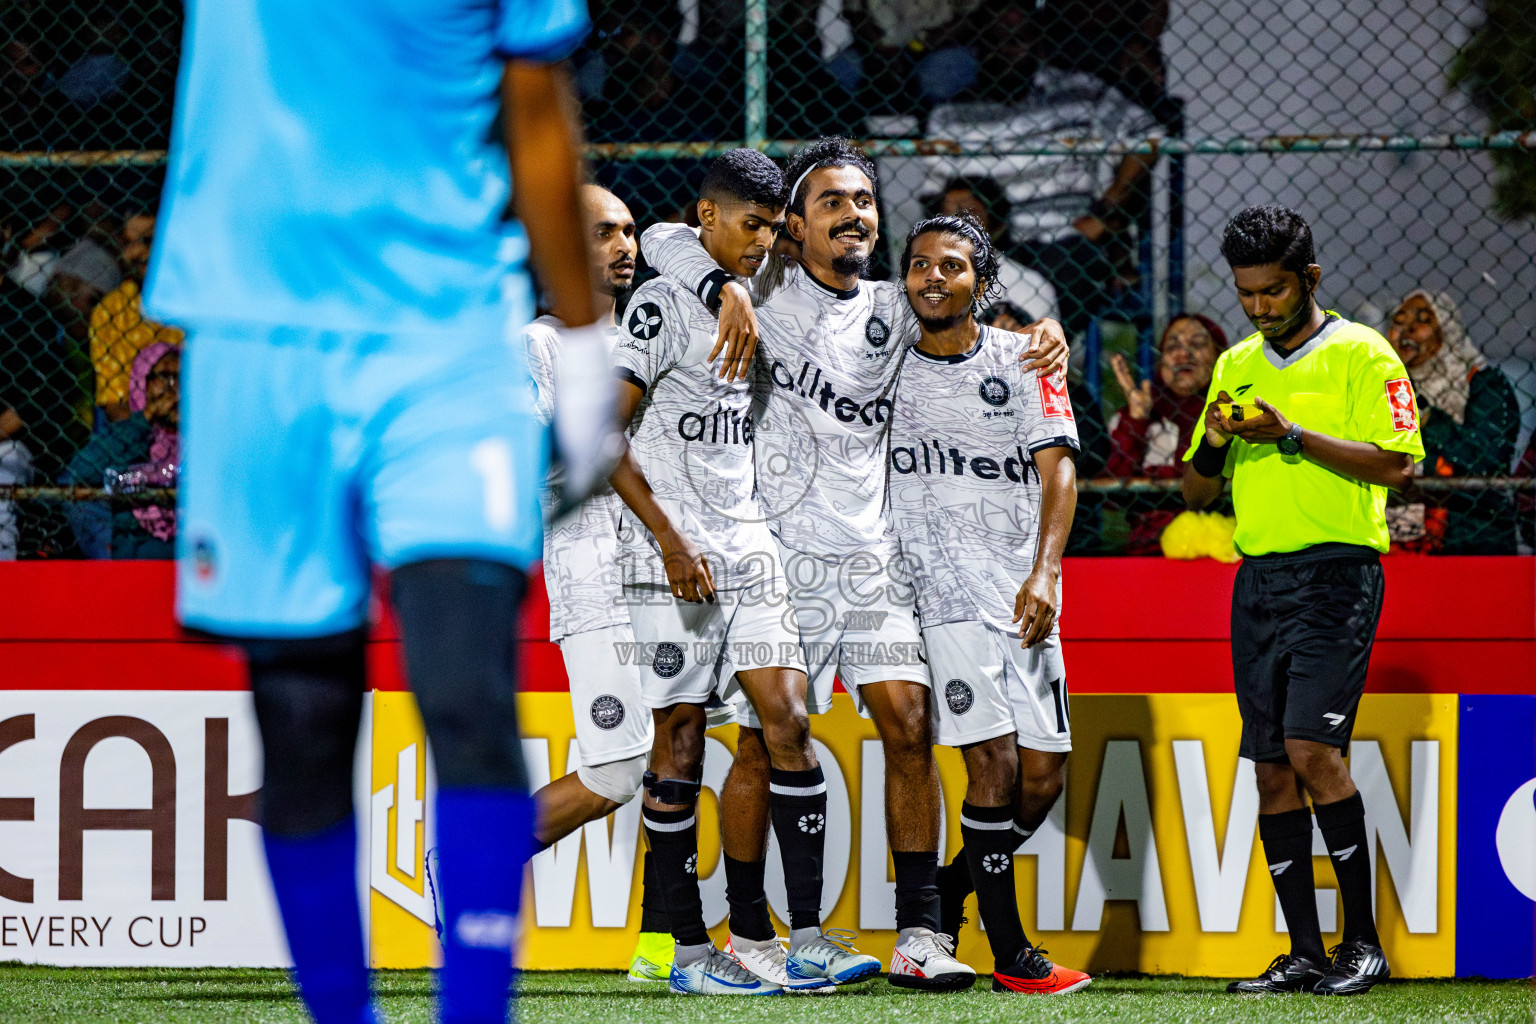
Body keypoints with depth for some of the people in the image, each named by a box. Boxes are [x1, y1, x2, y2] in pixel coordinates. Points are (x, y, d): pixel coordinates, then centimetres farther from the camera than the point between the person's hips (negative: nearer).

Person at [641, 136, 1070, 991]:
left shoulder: (893, 311, 13)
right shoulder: (767, 293, 1)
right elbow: (665, 240, -4)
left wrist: (1042, 329, 4)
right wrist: (726, 287, -22)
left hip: (874, 558, 3)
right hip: (781, 557, -3)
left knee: (910, 725, -7)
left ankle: (919, 933, -6)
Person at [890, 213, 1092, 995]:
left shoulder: (1024, 359, 6)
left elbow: (1057, 469, -1)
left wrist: (1043, 574, -15)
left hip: (1023, 595, 3)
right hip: (940, 590, -2)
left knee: (1044, 777, 2)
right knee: (994, 764, -13)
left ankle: (945, 896, 24)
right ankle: (1009, 955, -5)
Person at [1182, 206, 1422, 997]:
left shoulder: (1362, 355, -2)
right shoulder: (1236, 366, 17)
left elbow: (1395, 464, -13)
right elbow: (1197, 490, 18)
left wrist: (1292, 435, -17)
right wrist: (1215, 441, -4)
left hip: (1336, 572, -6)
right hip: (1256, 577, 6)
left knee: (1312, 748, -17)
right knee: (1271, 769, 2)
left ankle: (1363, 941, -8)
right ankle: (1304, 954, 6)